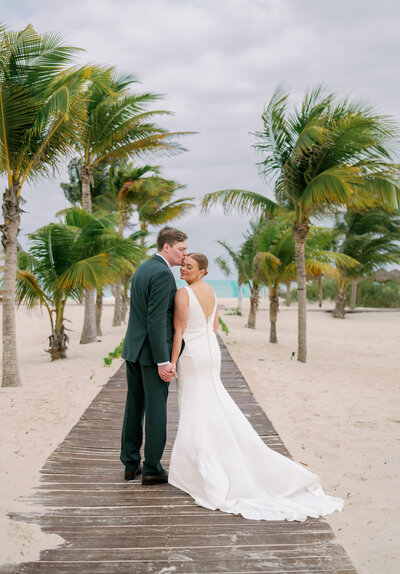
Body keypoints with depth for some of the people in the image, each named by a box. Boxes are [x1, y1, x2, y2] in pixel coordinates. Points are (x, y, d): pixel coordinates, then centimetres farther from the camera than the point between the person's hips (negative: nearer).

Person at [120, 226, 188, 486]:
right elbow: (156, 320, -22)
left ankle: (131, 464, 24)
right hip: (153, 352, -9)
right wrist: (163, 361, -21)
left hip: (133, 349, 9)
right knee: (156, 410, 1)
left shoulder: (143, 268, 13)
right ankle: (152, 469, 10)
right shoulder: (163, 273, -16)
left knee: (134, 407, 15)